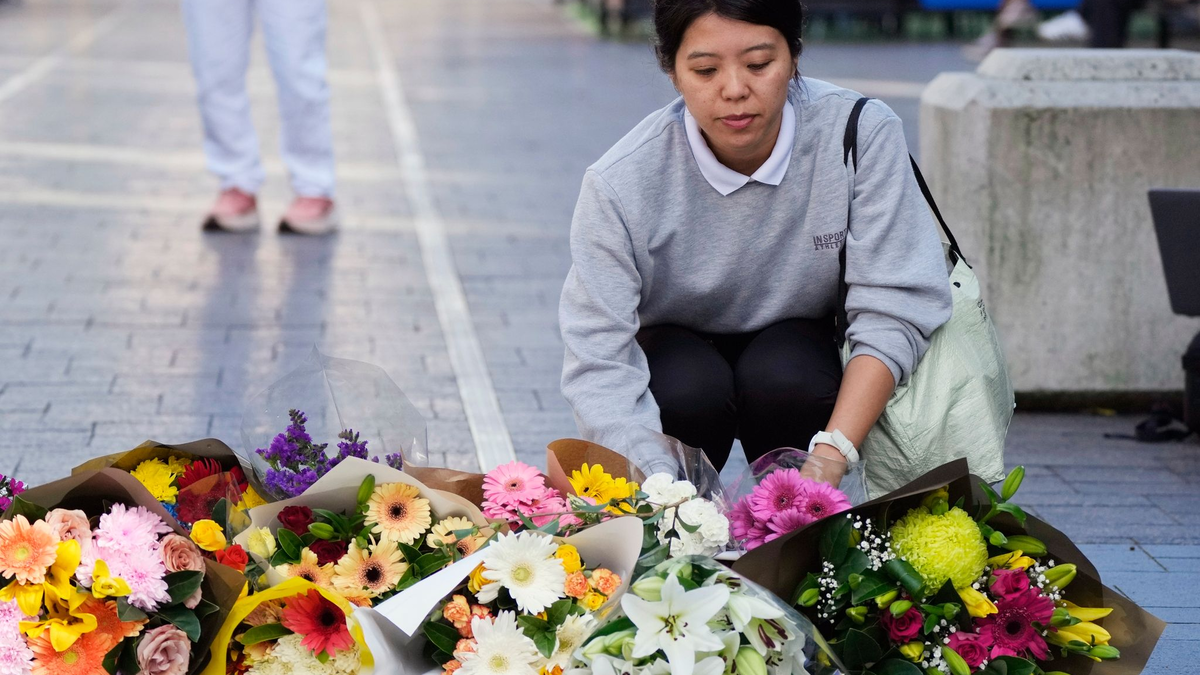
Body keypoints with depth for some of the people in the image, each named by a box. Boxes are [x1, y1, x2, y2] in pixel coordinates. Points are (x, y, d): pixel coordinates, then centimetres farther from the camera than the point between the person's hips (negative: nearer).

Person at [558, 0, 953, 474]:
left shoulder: (863, 136, -24)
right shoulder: (619, 184, -25)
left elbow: (891, 313, -26)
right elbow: (598, 361, -30)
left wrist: (832, 454, -40)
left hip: (804, 347, 0)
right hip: (673, 352, 0)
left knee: (780, 380, -31)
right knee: (691, 392, -31)